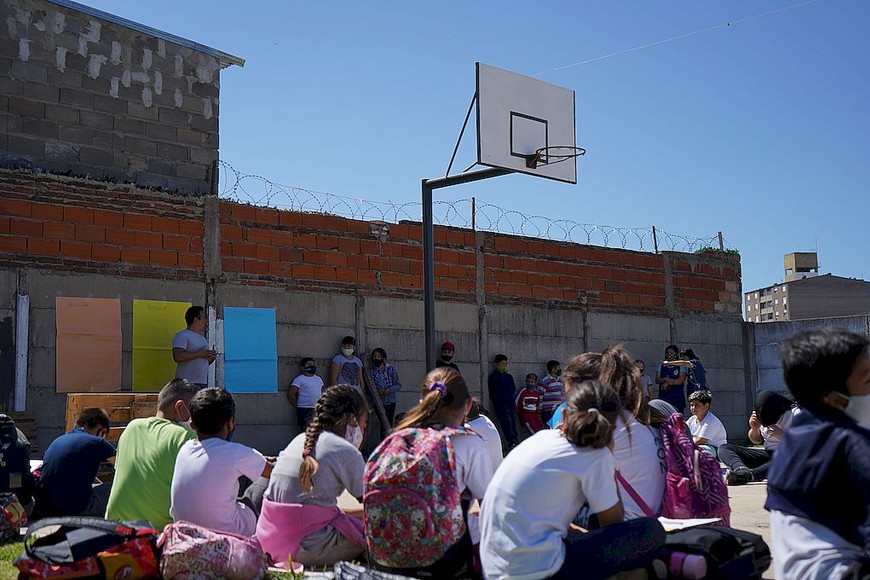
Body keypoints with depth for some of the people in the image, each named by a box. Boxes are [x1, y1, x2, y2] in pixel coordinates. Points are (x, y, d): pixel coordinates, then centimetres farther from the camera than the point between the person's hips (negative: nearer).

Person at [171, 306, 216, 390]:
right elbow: (177, 356, -19)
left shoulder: (202, 338, 23)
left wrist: (211, 358, 6)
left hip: (203, 383, 8)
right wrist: (200, 354, -16)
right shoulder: (182, 336, -4)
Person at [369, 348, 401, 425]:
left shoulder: (391, 369, 2)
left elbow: (398, 385, 2)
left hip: (390, 402, 2)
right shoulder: (371, 371, 0)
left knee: (389, 424, 6)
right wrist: (376, 391, -20)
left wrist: (390, 389, -15)